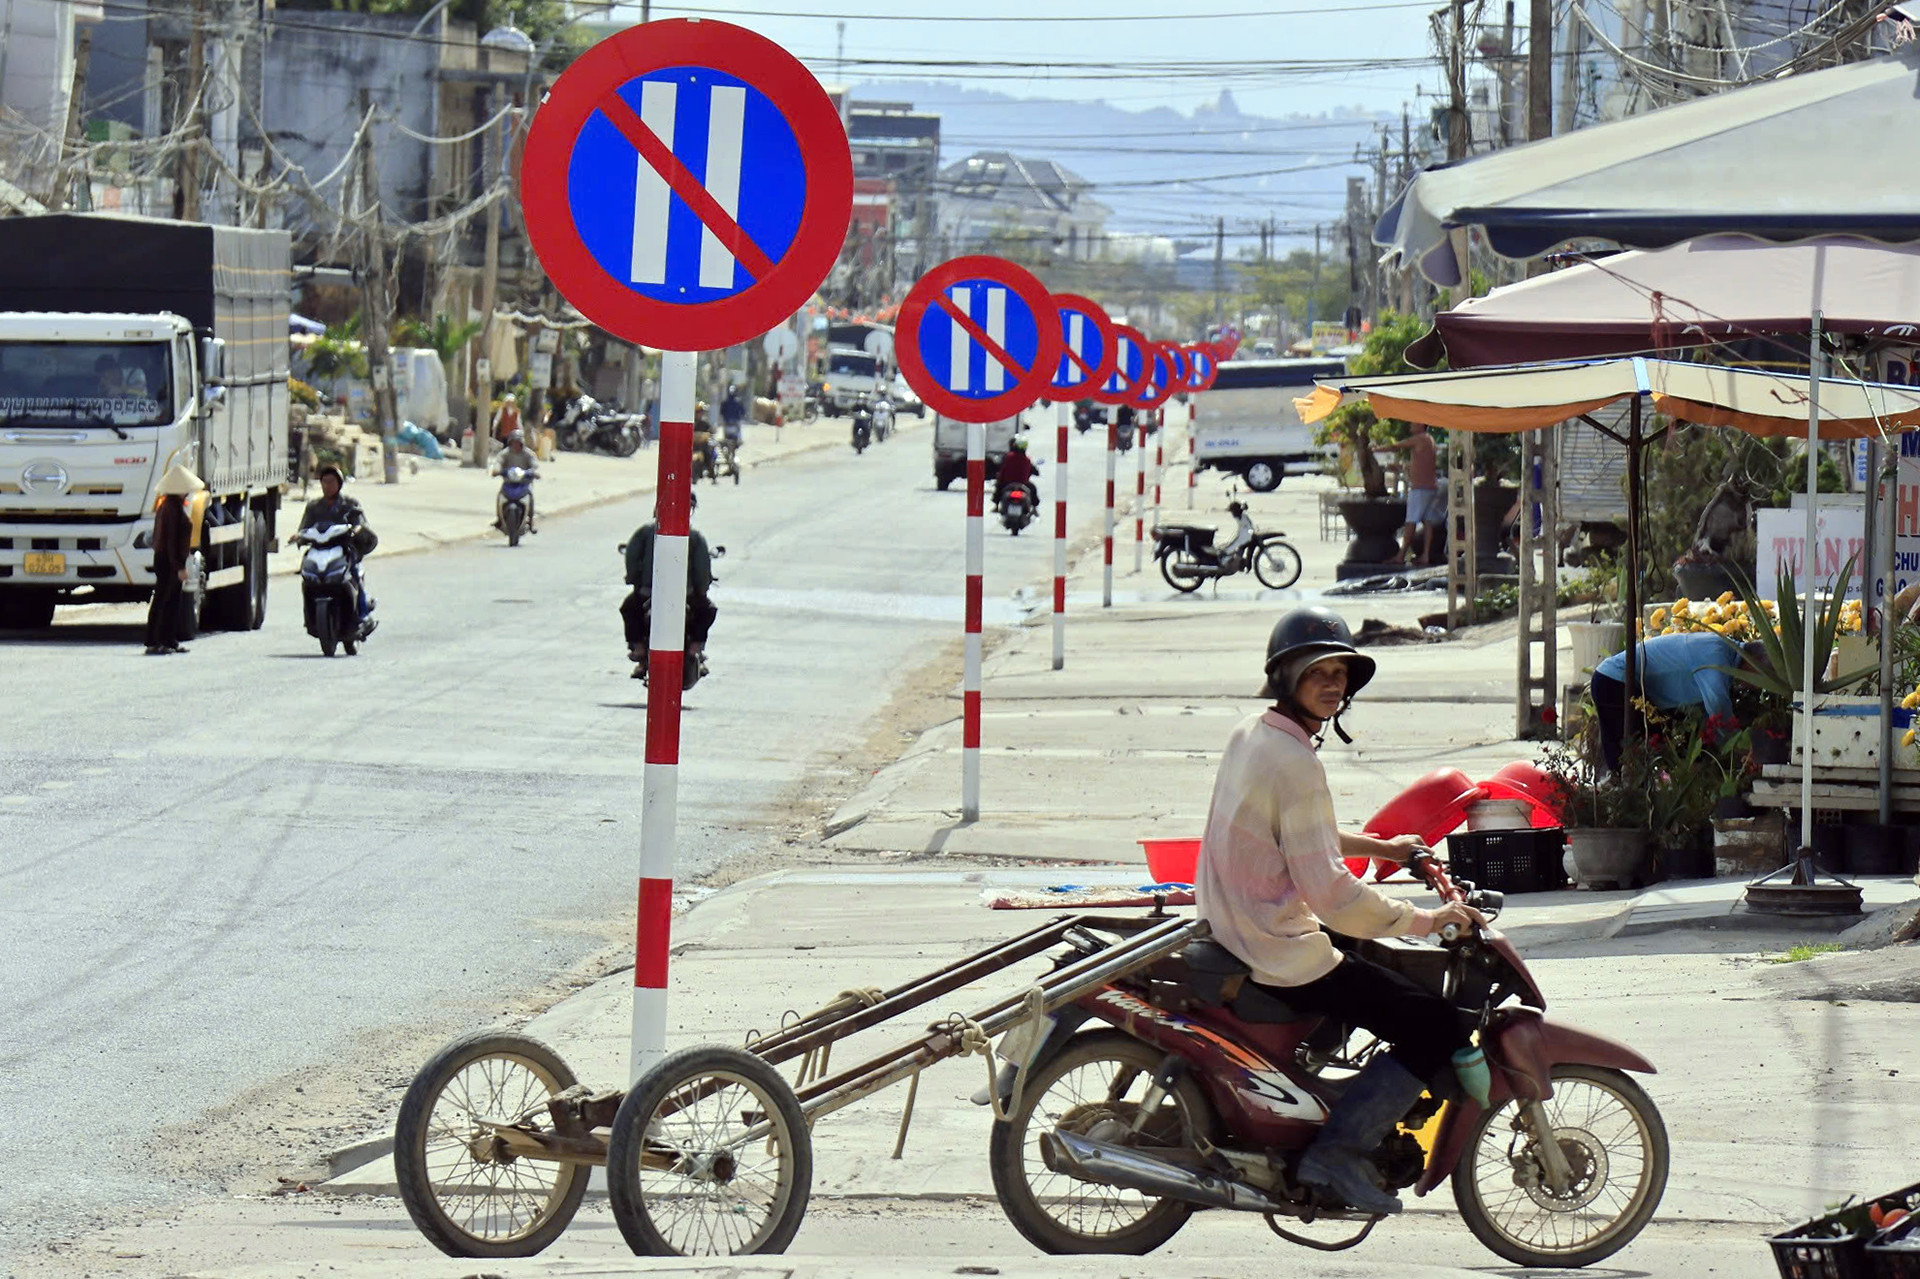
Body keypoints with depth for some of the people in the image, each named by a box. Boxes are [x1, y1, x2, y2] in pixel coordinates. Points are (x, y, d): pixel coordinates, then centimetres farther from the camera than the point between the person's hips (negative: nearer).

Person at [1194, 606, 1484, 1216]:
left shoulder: (1249, 734, 8)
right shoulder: (1295, 764, -22)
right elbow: (1329, 891, -26)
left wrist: (1375, 846, 25)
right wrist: (1426, 920, -19)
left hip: (1232, 932, 10)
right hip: (1283, 954, -10)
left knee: (1376, 963, 34)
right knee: (1437, 1029, -9)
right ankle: (1339, 1150, -11)